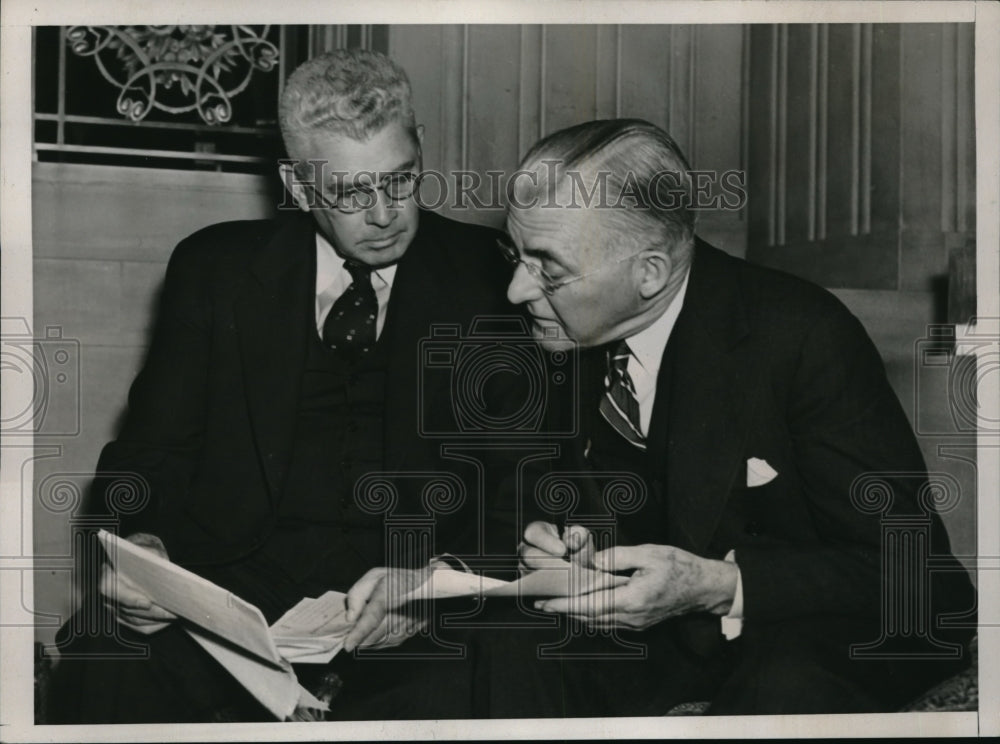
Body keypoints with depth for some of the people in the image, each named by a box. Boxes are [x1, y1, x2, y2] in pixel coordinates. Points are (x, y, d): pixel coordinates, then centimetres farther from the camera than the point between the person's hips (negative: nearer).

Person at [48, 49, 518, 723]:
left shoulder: (483, 274, 8)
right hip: (240, 577, 1)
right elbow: (152, 447, 9)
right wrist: (141, 543, -14)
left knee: (459, 690, -34)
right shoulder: (217, 269, 11)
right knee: (106, 665, -31)